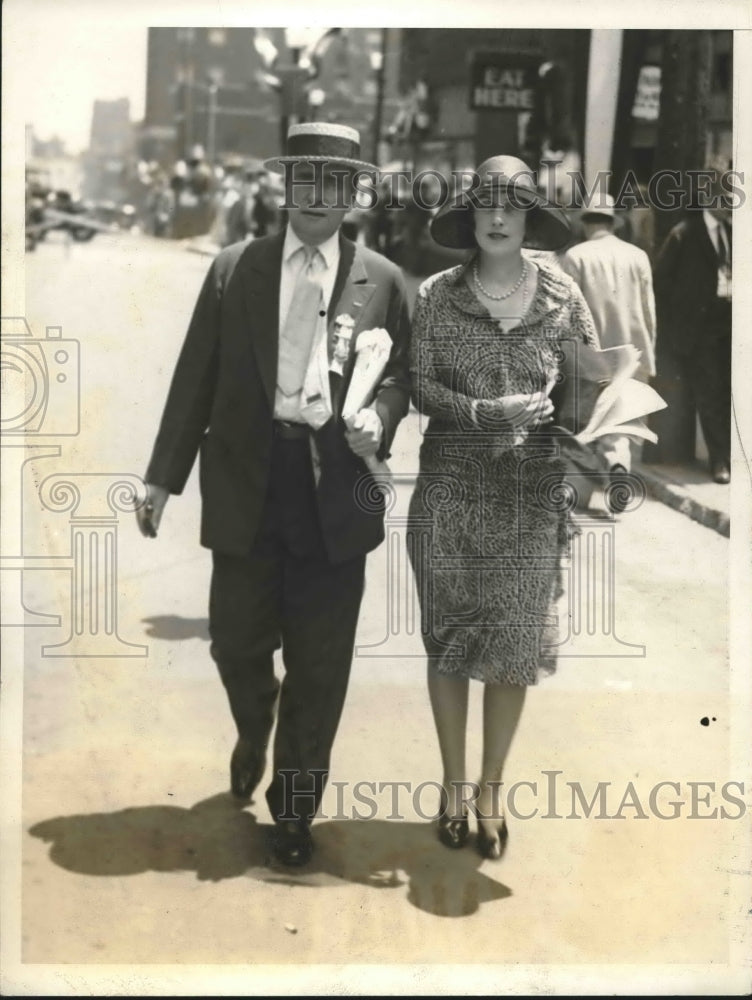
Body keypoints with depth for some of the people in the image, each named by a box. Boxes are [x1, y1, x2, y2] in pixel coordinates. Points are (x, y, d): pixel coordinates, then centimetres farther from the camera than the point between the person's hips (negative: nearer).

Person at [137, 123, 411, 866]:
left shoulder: (383, 281, 5)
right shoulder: (233, 269, 6)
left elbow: (401, 374, 9)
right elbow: (196, 378, 5)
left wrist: (378, 418, -13)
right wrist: (164, 476, 2)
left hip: (335, 490, 0)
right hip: (245, 484, 1)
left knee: (319, 665, 6)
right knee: (236, 644, 9)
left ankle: (294, 809, 24)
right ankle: (253, 737, 44)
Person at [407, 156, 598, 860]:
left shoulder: (562, 295, 2)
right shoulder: (438, 296, 0)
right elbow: (419, 385, -2)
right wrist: (487, 413, -17)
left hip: (532, 492, 0)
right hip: (451, 489, 0)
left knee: (515, 644, 3)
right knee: (448, 639, 6)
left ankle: (491, 789, 18)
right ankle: (453, 783, 21)